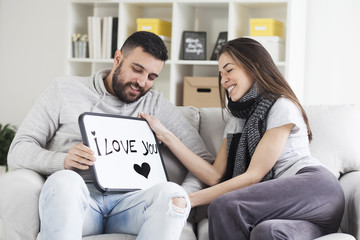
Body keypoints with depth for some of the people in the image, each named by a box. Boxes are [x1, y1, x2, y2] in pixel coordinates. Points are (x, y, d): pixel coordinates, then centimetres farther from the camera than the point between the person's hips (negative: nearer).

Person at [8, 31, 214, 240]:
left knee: (171, 193, -32)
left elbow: (204, 160, 14)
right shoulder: (65, 90, 15)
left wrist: (182, 197, -9)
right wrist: (63, 160, -14)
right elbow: (18, 151, 8)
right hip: (74, 197, -1)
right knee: (64, 181, -37)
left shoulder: (157, 105, 18)